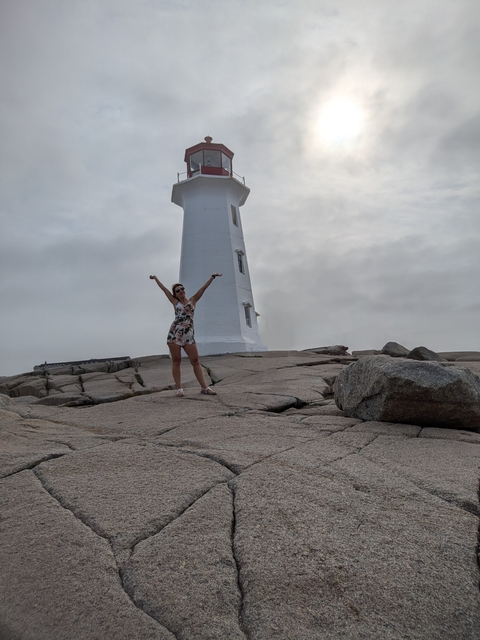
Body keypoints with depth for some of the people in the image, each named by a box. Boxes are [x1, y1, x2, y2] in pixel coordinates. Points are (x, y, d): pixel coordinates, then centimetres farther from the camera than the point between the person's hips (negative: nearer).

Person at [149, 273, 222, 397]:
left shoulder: (193, 300, 14)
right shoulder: (175, 302, 13)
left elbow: (204, 288, 9)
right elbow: (164, 289, 19)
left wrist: (212, 277, 7)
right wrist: (156, 278, 25)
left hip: (188, 335, 0)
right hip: (174, 333, 0)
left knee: (195, 361, -2)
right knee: (176, 361, 0)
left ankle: (204, 387, -3)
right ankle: (179, 388, 3)